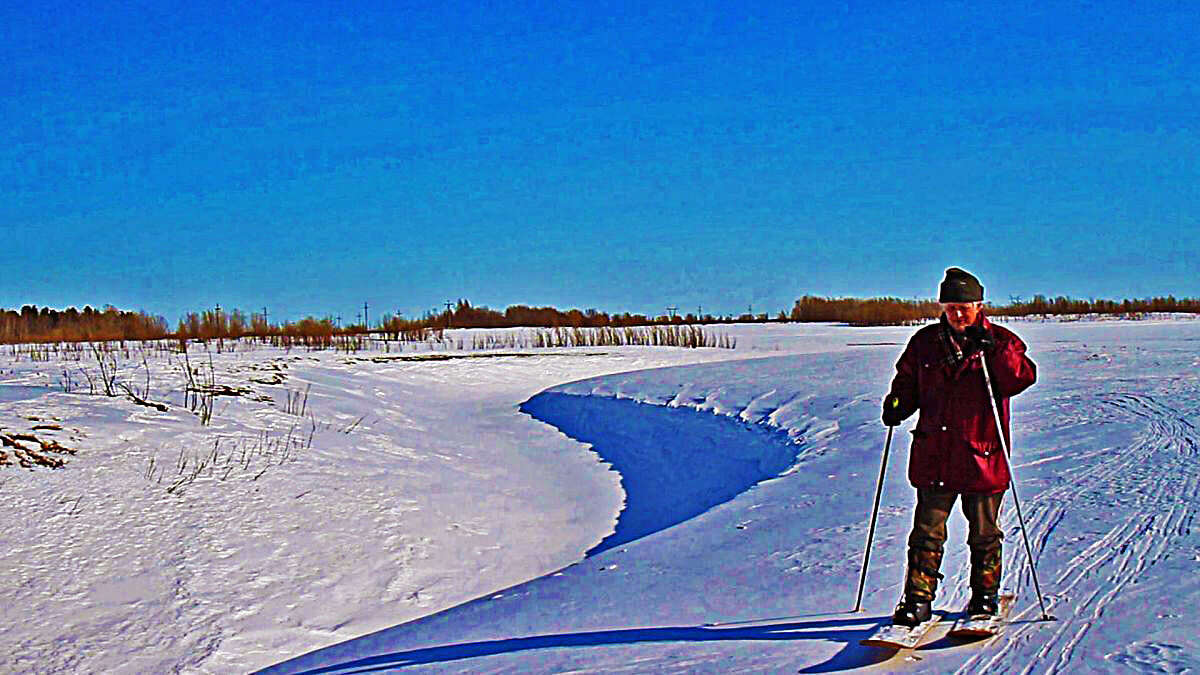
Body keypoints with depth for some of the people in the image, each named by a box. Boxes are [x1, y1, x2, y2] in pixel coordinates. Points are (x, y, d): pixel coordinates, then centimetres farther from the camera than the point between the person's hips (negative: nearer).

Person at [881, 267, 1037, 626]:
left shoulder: (1001, 341, 0)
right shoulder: (925, 342, 7)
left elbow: (1023, 378, -13)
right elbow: (908, 381, 17)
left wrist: (992, 349, -24)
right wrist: (898, 404, -3)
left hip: (982, 454, -1)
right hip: (933, 454, 2)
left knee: (984, 533, 11)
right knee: (927, 531, 2)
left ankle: (985, 596, 27)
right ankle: (918, 599, 8)